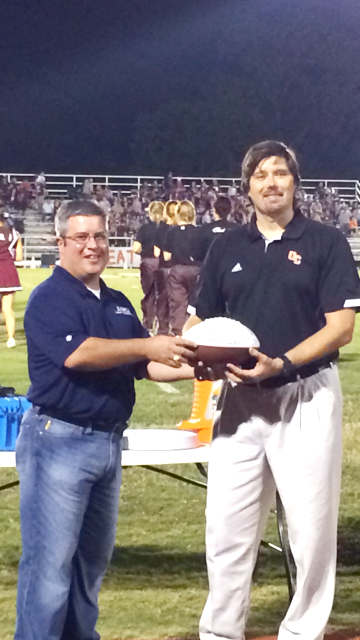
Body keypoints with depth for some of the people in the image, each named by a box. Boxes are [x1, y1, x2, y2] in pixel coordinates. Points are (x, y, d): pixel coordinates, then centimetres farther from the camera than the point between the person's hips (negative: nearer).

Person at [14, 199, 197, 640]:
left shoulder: (118, 304, 16)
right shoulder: (49, 299, -8)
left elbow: (145, 366, 18)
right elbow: (76, 354, -24)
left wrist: (191, 369, -1)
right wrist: (148, 345, -27)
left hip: (108, 440, 8)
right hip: (59, 441, -8)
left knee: (93, 558, 15)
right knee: (50, 561, -7)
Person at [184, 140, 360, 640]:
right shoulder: (227, 248, 11)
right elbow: (203, 320, 15)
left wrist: (280, 363, -20)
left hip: (306, 397, -4)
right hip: (240, 398, 4)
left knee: (312, 525, 1)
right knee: (227, 525, 6)